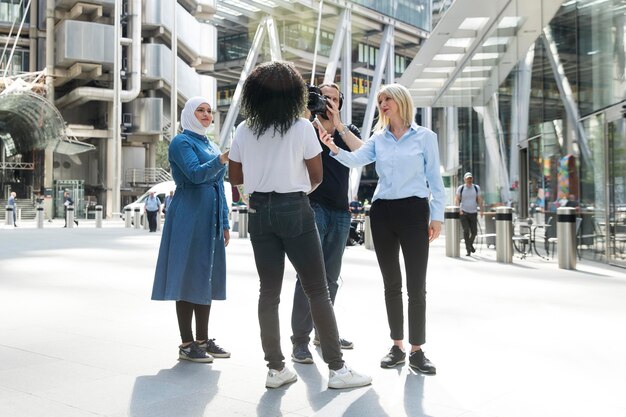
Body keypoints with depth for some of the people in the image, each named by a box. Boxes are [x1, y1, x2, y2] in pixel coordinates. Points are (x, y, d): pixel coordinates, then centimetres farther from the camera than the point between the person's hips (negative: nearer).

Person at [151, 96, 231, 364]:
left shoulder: (211, 146, 20)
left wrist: (225, 223, 17)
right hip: (189, 217, -8)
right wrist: (222, 159, -37)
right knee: (189, 276, -5)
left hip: (211, 219, 8)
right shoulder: (182, 142, -4)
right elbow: (196, 174, -21)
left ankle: (203, 340, 18)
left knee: (207, 277, 9)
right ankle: (187, 344, 2)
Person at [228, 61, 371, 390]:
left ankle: (276, 369, 11)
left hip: (260, 212, 4)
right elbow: (317, 175, -1)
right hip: (295, 210, -4)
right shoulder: (302, 128, -6)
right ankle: (336, 368, 5)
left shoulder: (243, 131, 4)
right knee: (317, 290, 1)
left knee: (269, 291, 9)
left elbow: (234, 177, 9)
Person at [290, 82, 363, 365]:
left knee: (331, 276, 11)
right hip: (312, 206, -4)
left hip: (340, 211, 5)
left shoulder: (348, 131, 11)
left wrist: (338, 124, -14)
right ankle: (300, 340, -7)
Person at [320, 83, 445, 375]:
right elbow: (356, 160, -6)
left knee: (416, 285, -2)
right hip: (382, 211, 3)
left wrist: (437, 215, -3)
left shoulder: (425, 137, 3)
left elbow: (434, 179, 3)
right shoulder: (378, 138, 10)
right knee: (391, 284, 9)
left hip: (413, 211, -3)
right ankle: (397, 346, 19)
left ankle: (417, 350, 7)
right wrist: (334, 148, -25)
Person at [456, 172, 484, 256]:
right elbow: (457, 200, 1)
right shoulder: (460, 188, 1)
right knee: (466, 231, -13)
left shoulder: (476, 188, 6)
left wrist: (482, 210, -5)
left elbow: (479, 200, 6)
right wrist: (458, 210, -13)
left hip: (473, 213, 2)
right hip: (463, 212, -2)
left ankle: (470, 244, 32)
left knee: (474, 232, 2)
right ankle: (468, 249, -7)